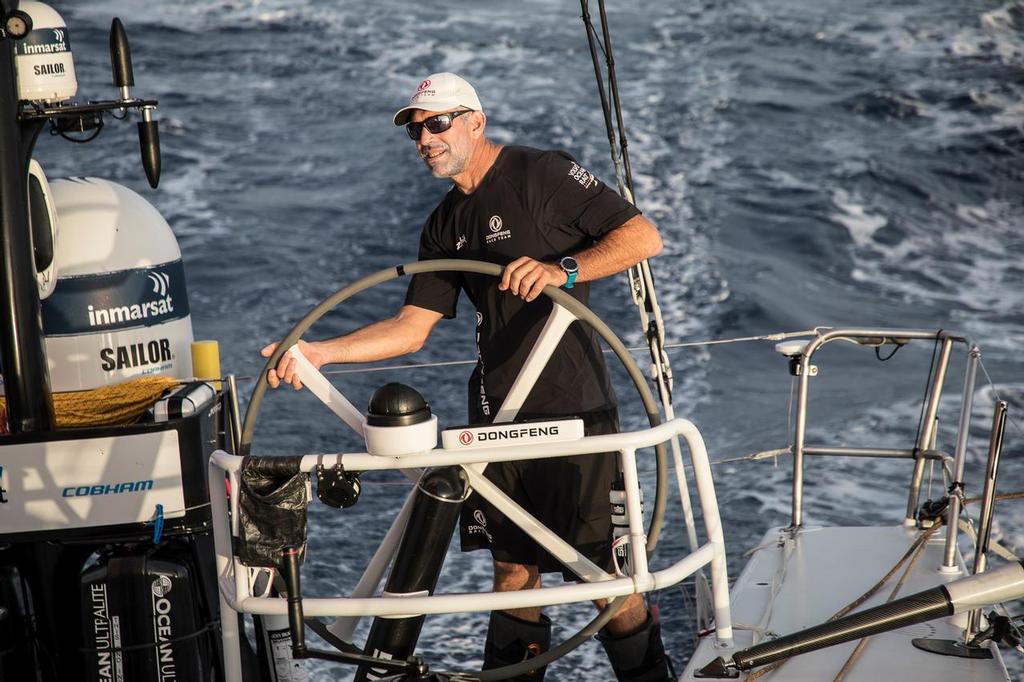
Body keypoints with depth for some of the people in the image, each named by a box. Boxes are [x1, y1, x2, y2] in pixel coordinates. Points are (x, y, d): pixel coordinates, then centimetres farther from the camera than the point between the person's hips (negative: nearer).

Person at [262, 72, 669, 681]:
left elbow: (643, 237, -12)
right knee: (513, 568, 13)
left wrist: (561, 270, -25)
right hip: (498, 415, 7)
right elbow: (410, 329, 11)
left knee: (605, 575, -4)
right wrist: (318, 352, 1)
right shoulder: (446, 226, 15)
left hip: (573, 408, -7)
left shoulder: (543, 174, -6)